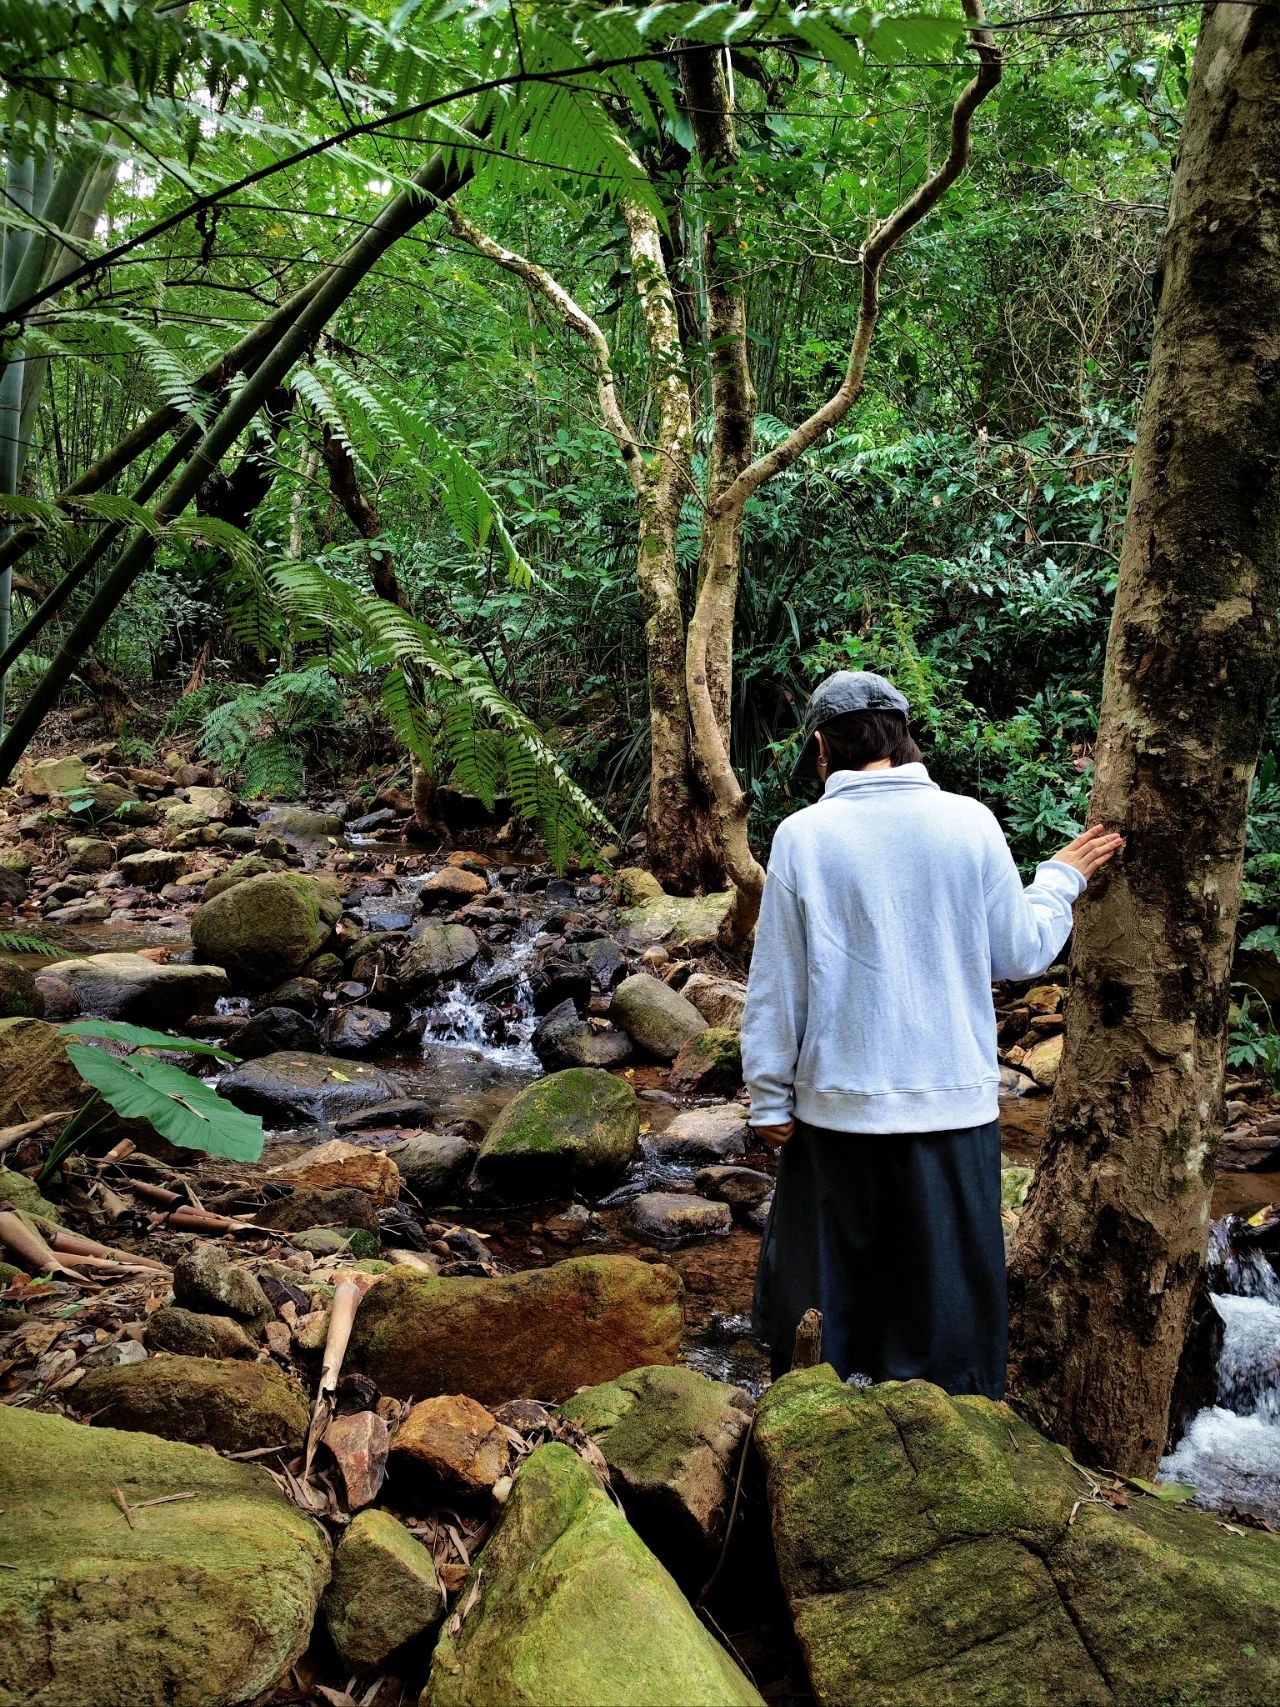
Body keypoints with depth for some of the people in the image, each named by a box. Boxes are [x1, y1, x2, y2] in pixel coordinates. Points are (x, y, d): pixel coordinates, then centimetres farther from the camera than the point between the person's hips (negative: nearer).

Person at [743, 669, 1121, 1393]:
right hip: (954, 1101, 1)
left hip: (839, 1103, 0)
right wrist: (1062, 878, 19)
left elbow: (775, 984, -5)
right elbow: (1021, 954, 2)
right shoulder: (969, 822, -6)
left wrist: (769, 1098, 5)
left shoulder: (802, 835, -8)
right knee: (952, 1284, 14)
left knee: (825, 1273, 17)